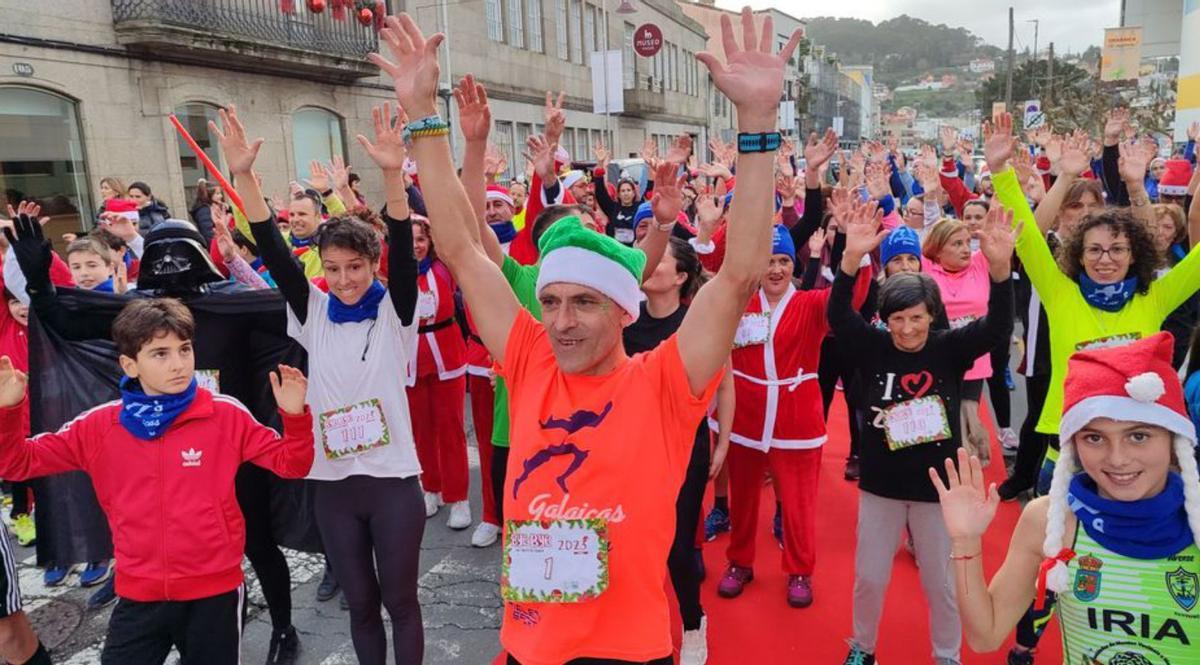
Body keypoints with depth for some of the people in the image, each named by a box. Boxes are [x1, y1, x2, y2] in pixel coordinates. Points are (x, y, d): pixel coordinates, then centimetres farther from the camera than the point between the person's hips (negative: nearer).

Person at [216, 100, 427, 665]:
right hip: (333, 482, 3)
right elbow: (273, 252, -5)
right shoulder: (315, 314, 2)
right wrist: (243, 175, -16)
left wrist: (393, 174, -35)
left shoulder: (393, 312, -6)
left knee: (400, 600, 10)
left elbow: (404, 250, -21)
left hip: (393, 478, -3)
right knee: (360, 603, 17)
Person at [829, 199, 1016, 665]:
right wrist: (852, 257, -38)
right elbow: (838, 315, -23)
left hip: (937, 484, 0)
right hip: (881, 483, 1)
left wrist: (1000, 266, -41)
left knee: (942, 582, 15)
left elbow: (998, 325, -24)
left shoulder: (950, 348, -9)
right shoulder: (873, 346, -8)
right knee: (869, 577, 13)